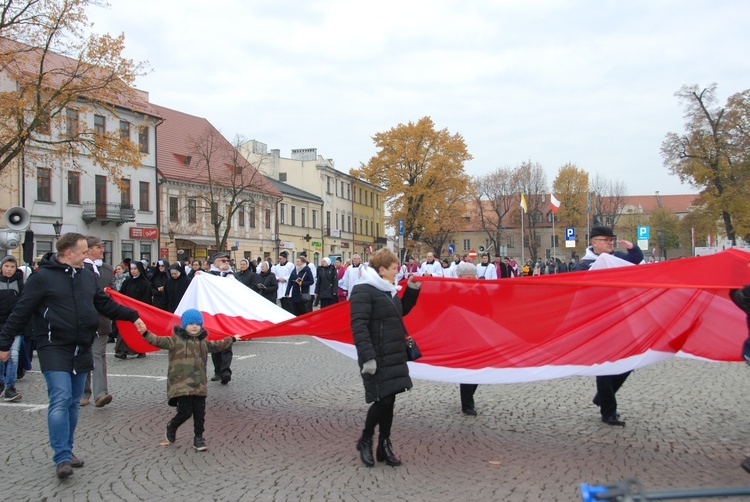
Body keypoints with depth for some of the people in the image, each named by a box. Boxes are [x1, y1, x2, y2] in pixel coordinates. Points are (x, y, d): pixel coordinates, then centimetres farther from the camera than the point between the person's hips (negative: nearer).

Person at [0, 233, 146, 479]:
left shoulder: (87, 276, 10)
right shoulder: (42, 277, -9)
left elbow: (106, 304, 18)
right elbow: (21, 313, -7)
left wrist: (132, 316, 14)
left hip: (81, 351, 6)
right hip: (54, 350, -6)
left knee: (73, 402, 12)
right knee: (60, 400, -14)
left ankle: (67, 450, 25)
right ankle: (62, 458, -9)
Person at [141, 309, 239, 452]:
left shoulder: (203, 342, 14)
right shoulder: (175, 340, -4)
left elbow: (217, 346, 31)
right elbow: (159, 341, -16)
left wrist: (232, 339, 42)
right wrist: (146, 334, -32)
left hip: (199, 386, 5)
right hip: (181, 386, -5)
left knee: (199, 413, 5)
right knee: (185, 412, -6)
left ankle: (198, 438, 21)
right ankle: (171, 427, 24)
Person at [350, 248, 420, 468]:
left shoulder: (388, 290, 14)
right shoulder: (363, 291, -14)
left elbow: (401, 310, 30)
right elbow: (359, 326, -21)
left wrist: (412, 288, 18)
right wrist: (367, 357, -27)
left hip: (394, 355, 9)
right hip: (377, 358, -9)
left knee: (389, 400, 10)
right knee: (383, 400, -9)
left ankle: (384, 445, 21)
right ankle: (365, 440, 13)